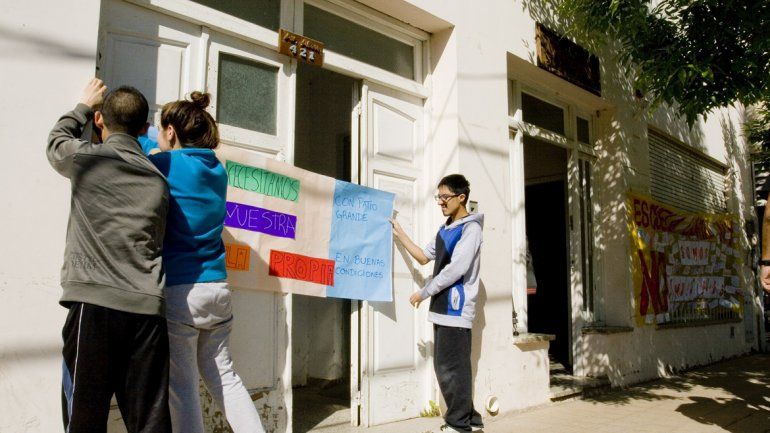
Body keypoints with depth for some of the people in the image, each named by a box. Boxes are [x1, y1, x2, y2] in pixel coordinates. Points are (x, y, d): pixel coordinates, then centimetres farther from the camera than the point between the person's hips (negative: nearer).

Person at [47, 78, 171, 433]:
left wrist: (84, 105, 39)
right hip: (147, 309, 4)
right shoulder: (158, 179, 13)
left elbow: (56, 142, 26)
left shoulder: (87, 158, 2)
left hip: (94, 304, -3)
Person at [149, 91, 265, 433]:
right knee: (223, 376, 16)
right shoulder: (217, 170, 10)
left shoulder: (163, 165, -7)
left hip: (178, 289, -6)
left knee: (182, 386, 3)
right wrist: (158, 158, 24)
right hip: (217, 288, 6)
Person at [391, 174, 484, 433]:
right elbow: (424, 257, 25)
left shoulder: (470, 228, -10)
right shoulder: (445, 229, 17)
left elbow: (455, 269, -17)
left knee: (452, 367, -4)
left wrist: (423, 293, -11)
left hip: (456, 308, -9)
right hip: (442, 307, 9)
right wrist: (399, 234, 19)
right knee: (444, 366, 12)